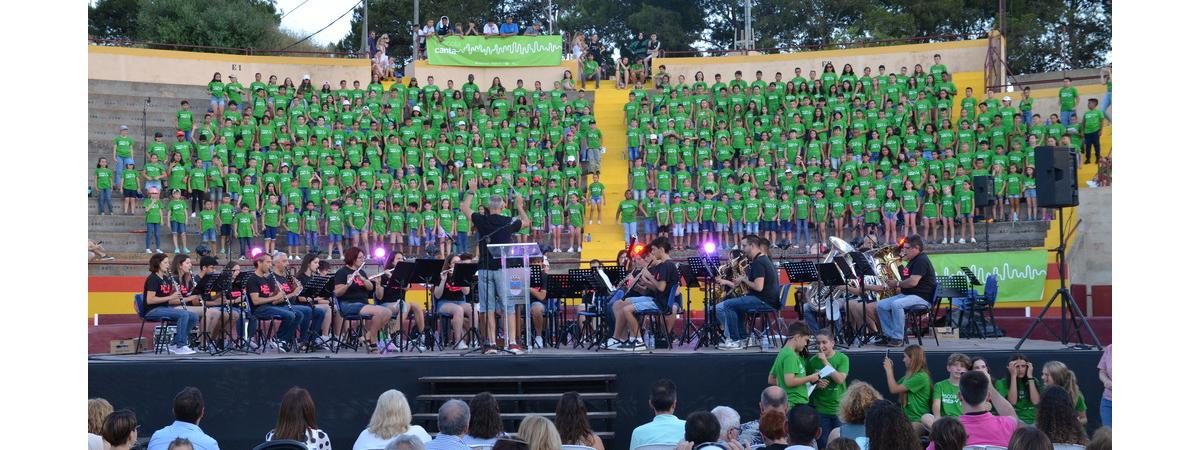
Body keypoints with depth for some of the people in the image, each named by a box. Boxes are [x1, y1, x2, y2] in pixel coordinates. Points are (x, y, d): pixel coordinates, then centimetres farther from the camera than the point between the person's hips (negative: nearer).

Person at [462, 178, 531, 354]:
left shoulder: (481, 220, -1)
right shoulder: (508, 222, -2)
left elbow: (464, 207, 16)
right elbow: (526, 223, 19)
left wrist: (471, 191, 28)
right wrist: (520, 206, 31)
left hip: (485, 268, 1)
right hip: (503, 268, -1)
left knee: (488, 308, 4)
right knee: (509, 308, 0)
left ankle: (491, 344, 2)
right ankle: (512, 343, -6)